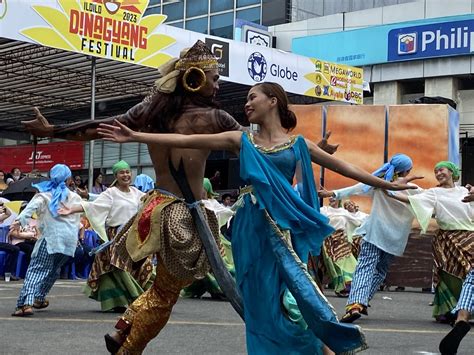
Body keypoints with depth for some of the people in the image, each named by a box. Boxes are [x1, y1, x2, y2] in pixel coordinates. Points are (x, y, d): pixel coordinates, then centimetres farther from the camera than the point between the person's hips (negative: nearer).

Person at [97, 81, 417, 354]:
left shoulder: (299, 144, 8)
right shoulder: (241, 141, 8)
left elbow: (342, 167, 13)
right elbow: (184, 140, 3)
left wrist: (384, 184, 13)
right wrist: (135, 136, -2)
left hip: (285, 225, -1)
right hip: (253, 226, 1)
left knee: (288, 293, -11)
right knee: (263, 298, 1)